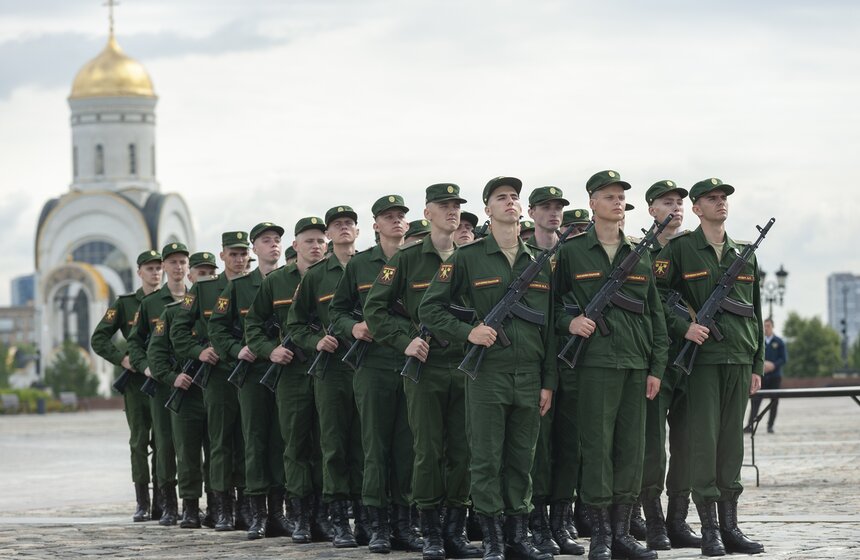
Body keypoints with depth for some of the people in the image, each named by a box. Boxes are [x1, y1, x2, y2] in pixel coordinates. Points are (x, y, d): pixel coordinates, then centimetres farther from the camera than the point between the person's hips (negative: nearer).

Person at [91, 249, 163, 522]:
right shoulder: (125, 304, 6)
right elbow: (99, 339, 5)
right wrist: (121, 358, -10)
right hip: (136, 380, -1)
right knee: (139, 441, -1)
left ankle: (161, 502, 6)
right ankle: (142, 504, 2)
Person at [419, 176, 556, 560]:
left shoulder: (540, 263, 12)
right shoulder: (467, 258, 1)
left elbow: (548, 327, 13)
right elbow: (429, 309, 1)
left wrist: (548, 382, 8)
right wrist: (467, 332, -12)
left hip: (529, 377, 3)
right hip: (486, 373, -3)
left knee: (522, 460, 7)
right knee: (486, 460, -2)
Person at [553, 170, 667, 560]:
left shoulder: (639, 256, 14)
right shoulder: (571, 252, 3)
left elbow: (655, 316, 14)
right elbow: (552, 303, 7)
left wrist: (656, 367, 7)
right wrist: (568, 322, -14)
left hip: (636, 364, 4)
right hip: (594, 362, -4)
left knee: (631, 448, 4)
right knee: (597, 447, -6)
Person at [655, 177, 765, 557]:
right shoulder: (679, 250, 1)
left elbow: (755, 313, 17)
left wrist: (757, 365, 13)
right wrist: (683, 328, -15)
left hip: (739, 360, 5)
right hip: (701, 357, -5)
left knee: (732, 440, 6)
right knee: (704, 439, -6)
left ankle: (730, 527, 10)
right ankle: (709, 530, -3)